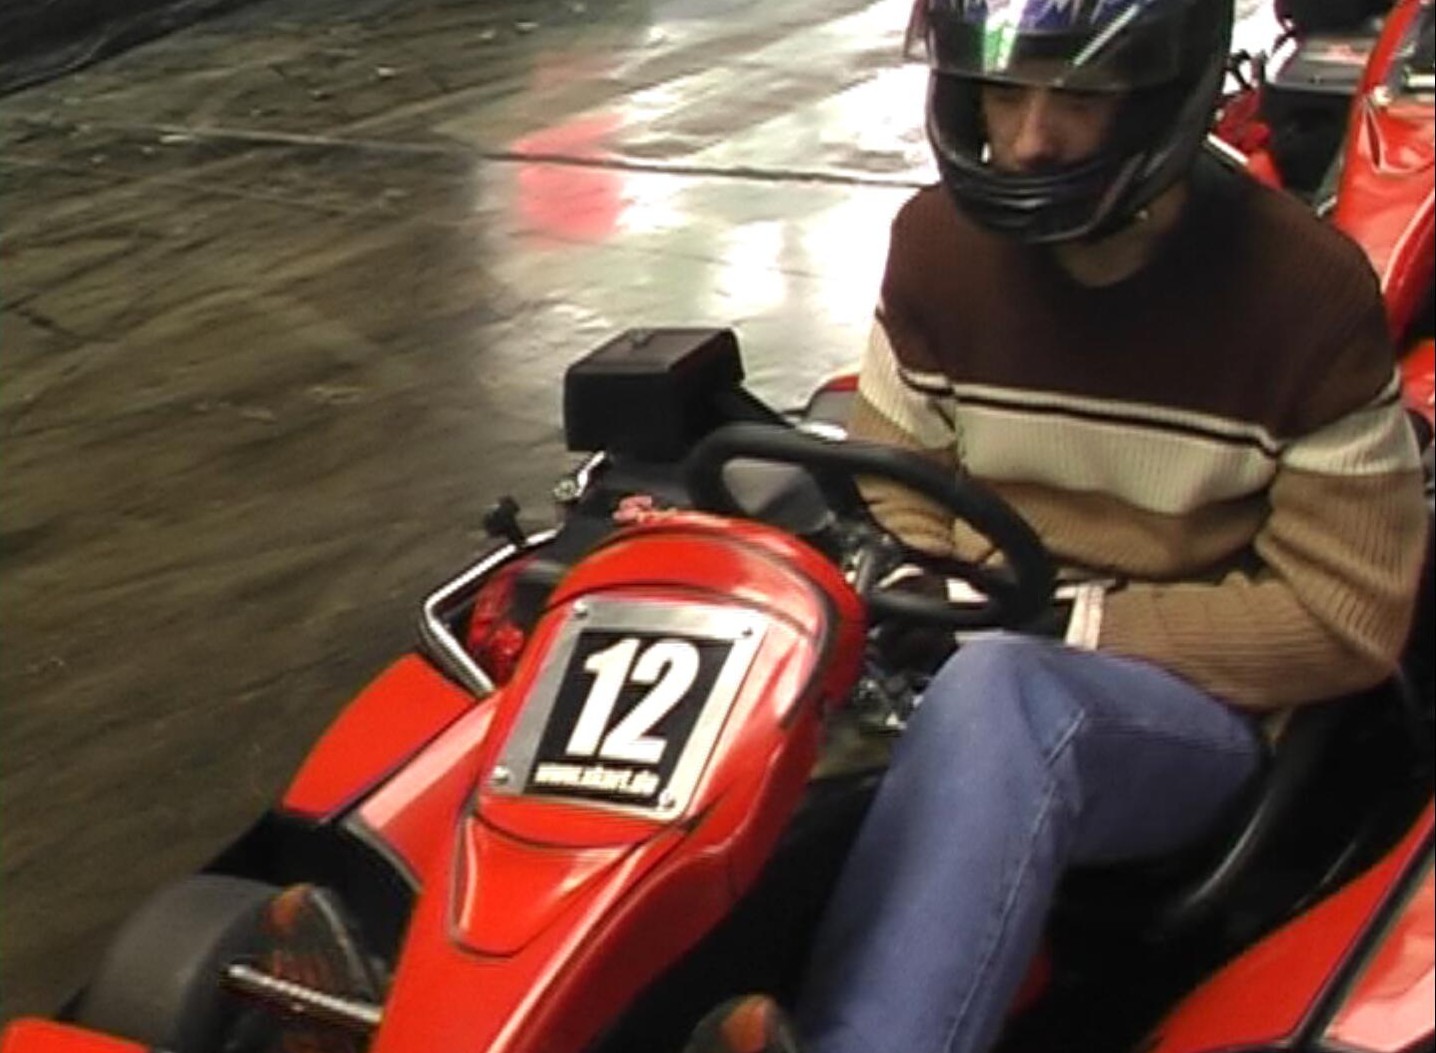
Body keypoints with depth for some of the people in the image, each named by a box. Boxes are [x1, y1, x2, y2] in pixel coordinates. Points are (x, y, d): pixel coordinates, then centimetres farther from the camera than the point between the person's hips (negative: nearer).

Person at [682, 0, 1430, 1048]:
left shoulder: (1303, 288, -9)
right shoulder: (940, 242, 2)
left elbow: (1345, 620, -7)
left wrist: (1082, 625, -14)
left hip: (1194, 705, -4)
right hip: (969, 668, 5)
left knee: (1000, 698, -39)